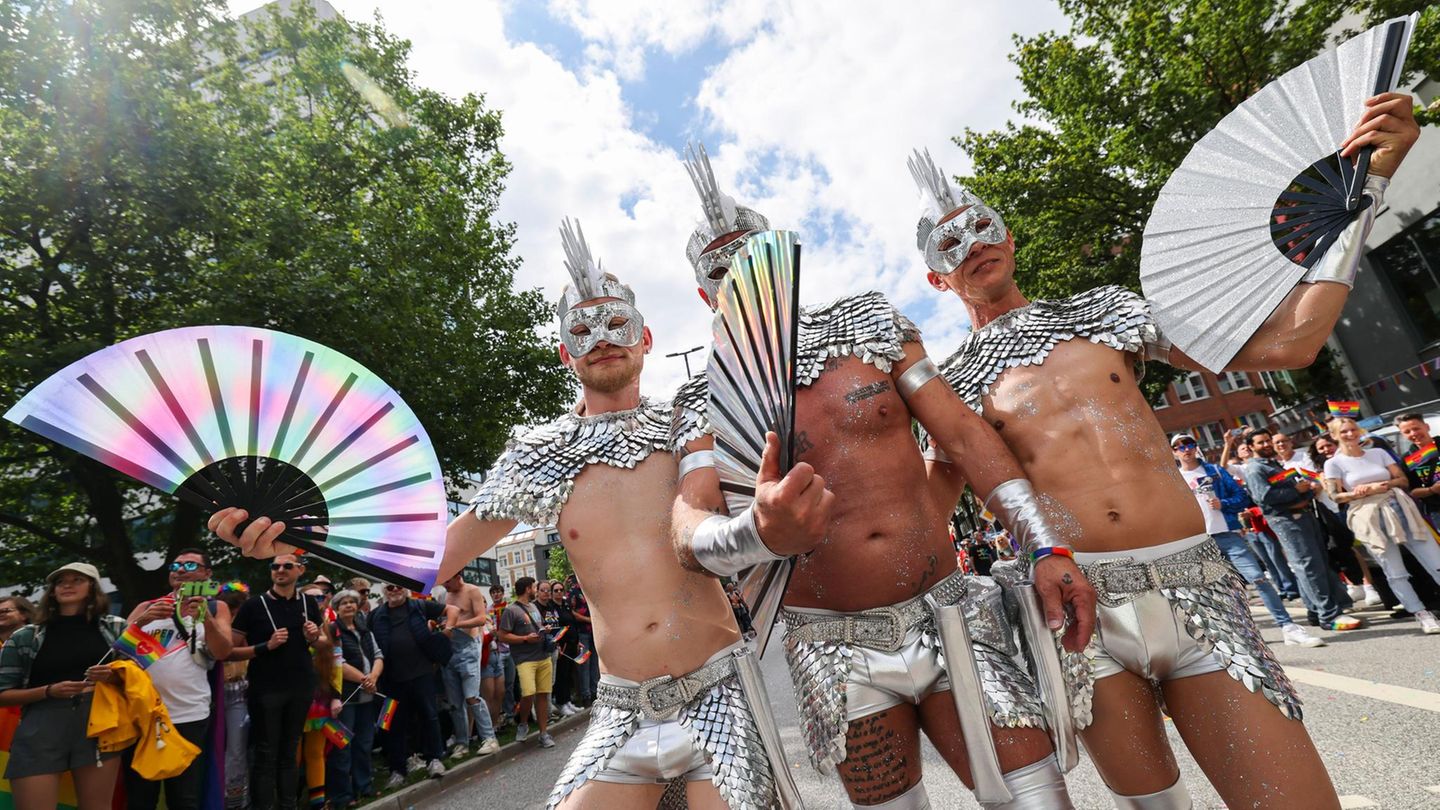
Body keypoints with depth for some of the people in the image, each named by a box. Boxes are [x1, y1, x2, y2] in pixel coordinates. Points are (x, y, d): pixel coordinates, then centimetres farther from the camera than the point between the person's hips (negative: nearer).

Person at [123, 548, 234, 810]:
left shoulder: (216, 607, 6)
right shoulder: (147, 606, 12)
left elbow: (223, 652, -6)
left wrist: (206, 617, -21)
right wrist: (142, 621, -16)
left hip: (189, 716, -2)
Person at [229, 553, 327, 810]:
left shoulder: (308, 603, 4)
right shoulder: (254, 604, -8)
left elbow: (323, 641, 17)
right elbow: (231, 651, -7)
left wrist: (314, 637, -5)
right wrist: (266, 646, -21)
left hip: (301, 687, 4)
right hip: (265, 689, -4)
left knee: (290, 752, 15)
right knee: (266, 755, 2)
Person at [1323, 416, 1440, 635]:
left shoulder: (1378, 453, 11)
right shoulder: (1333, 463, 1)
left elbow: (1403, 480, 8)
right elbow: (1336, 496, -4)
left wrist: (1383, 485, -9)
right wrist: (1368, 491, -13)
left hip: (1399, 508, 3)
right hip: (1368, 518, -3)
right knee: (1395, 573, -2)